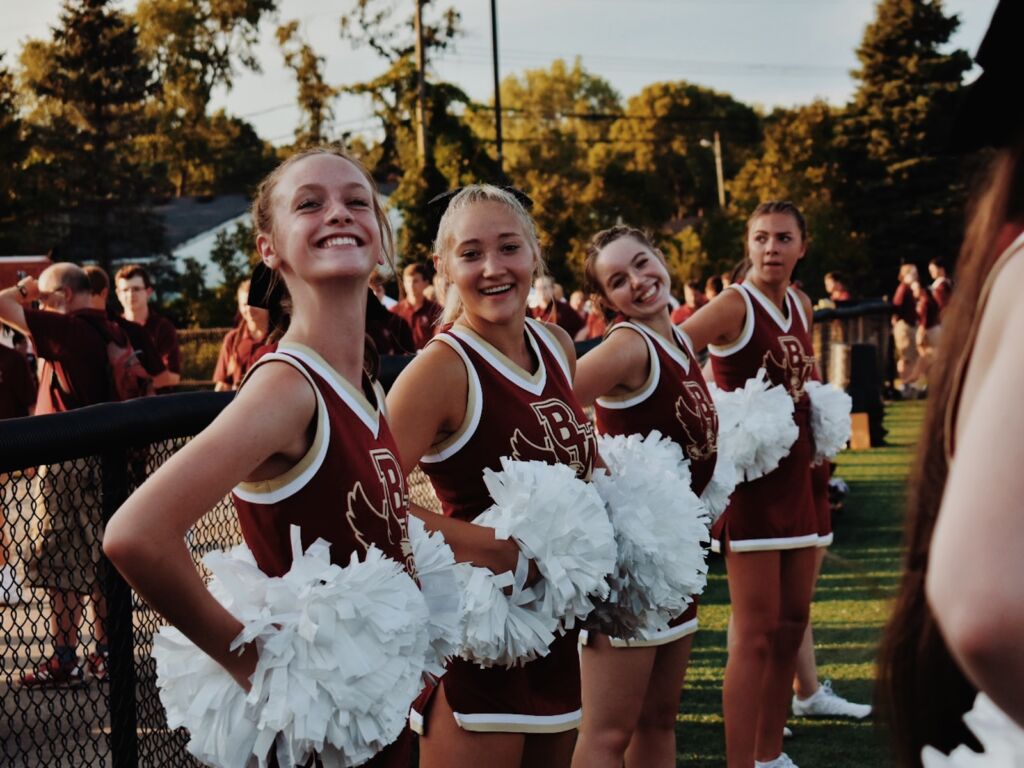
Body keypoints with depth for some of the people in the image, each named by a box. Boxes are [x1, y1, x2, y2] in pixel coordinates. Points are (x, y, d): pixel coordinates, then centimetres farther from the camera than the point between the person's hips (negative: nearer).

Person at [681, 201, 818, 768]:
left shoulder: (801, 307, 10)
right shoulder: (735, 305, -12)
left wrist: (821, 424, 13)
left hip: (794, 476, 8)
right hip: (749, 477, -8)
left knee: (793, 621, 13)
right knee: (757, 632, -9)